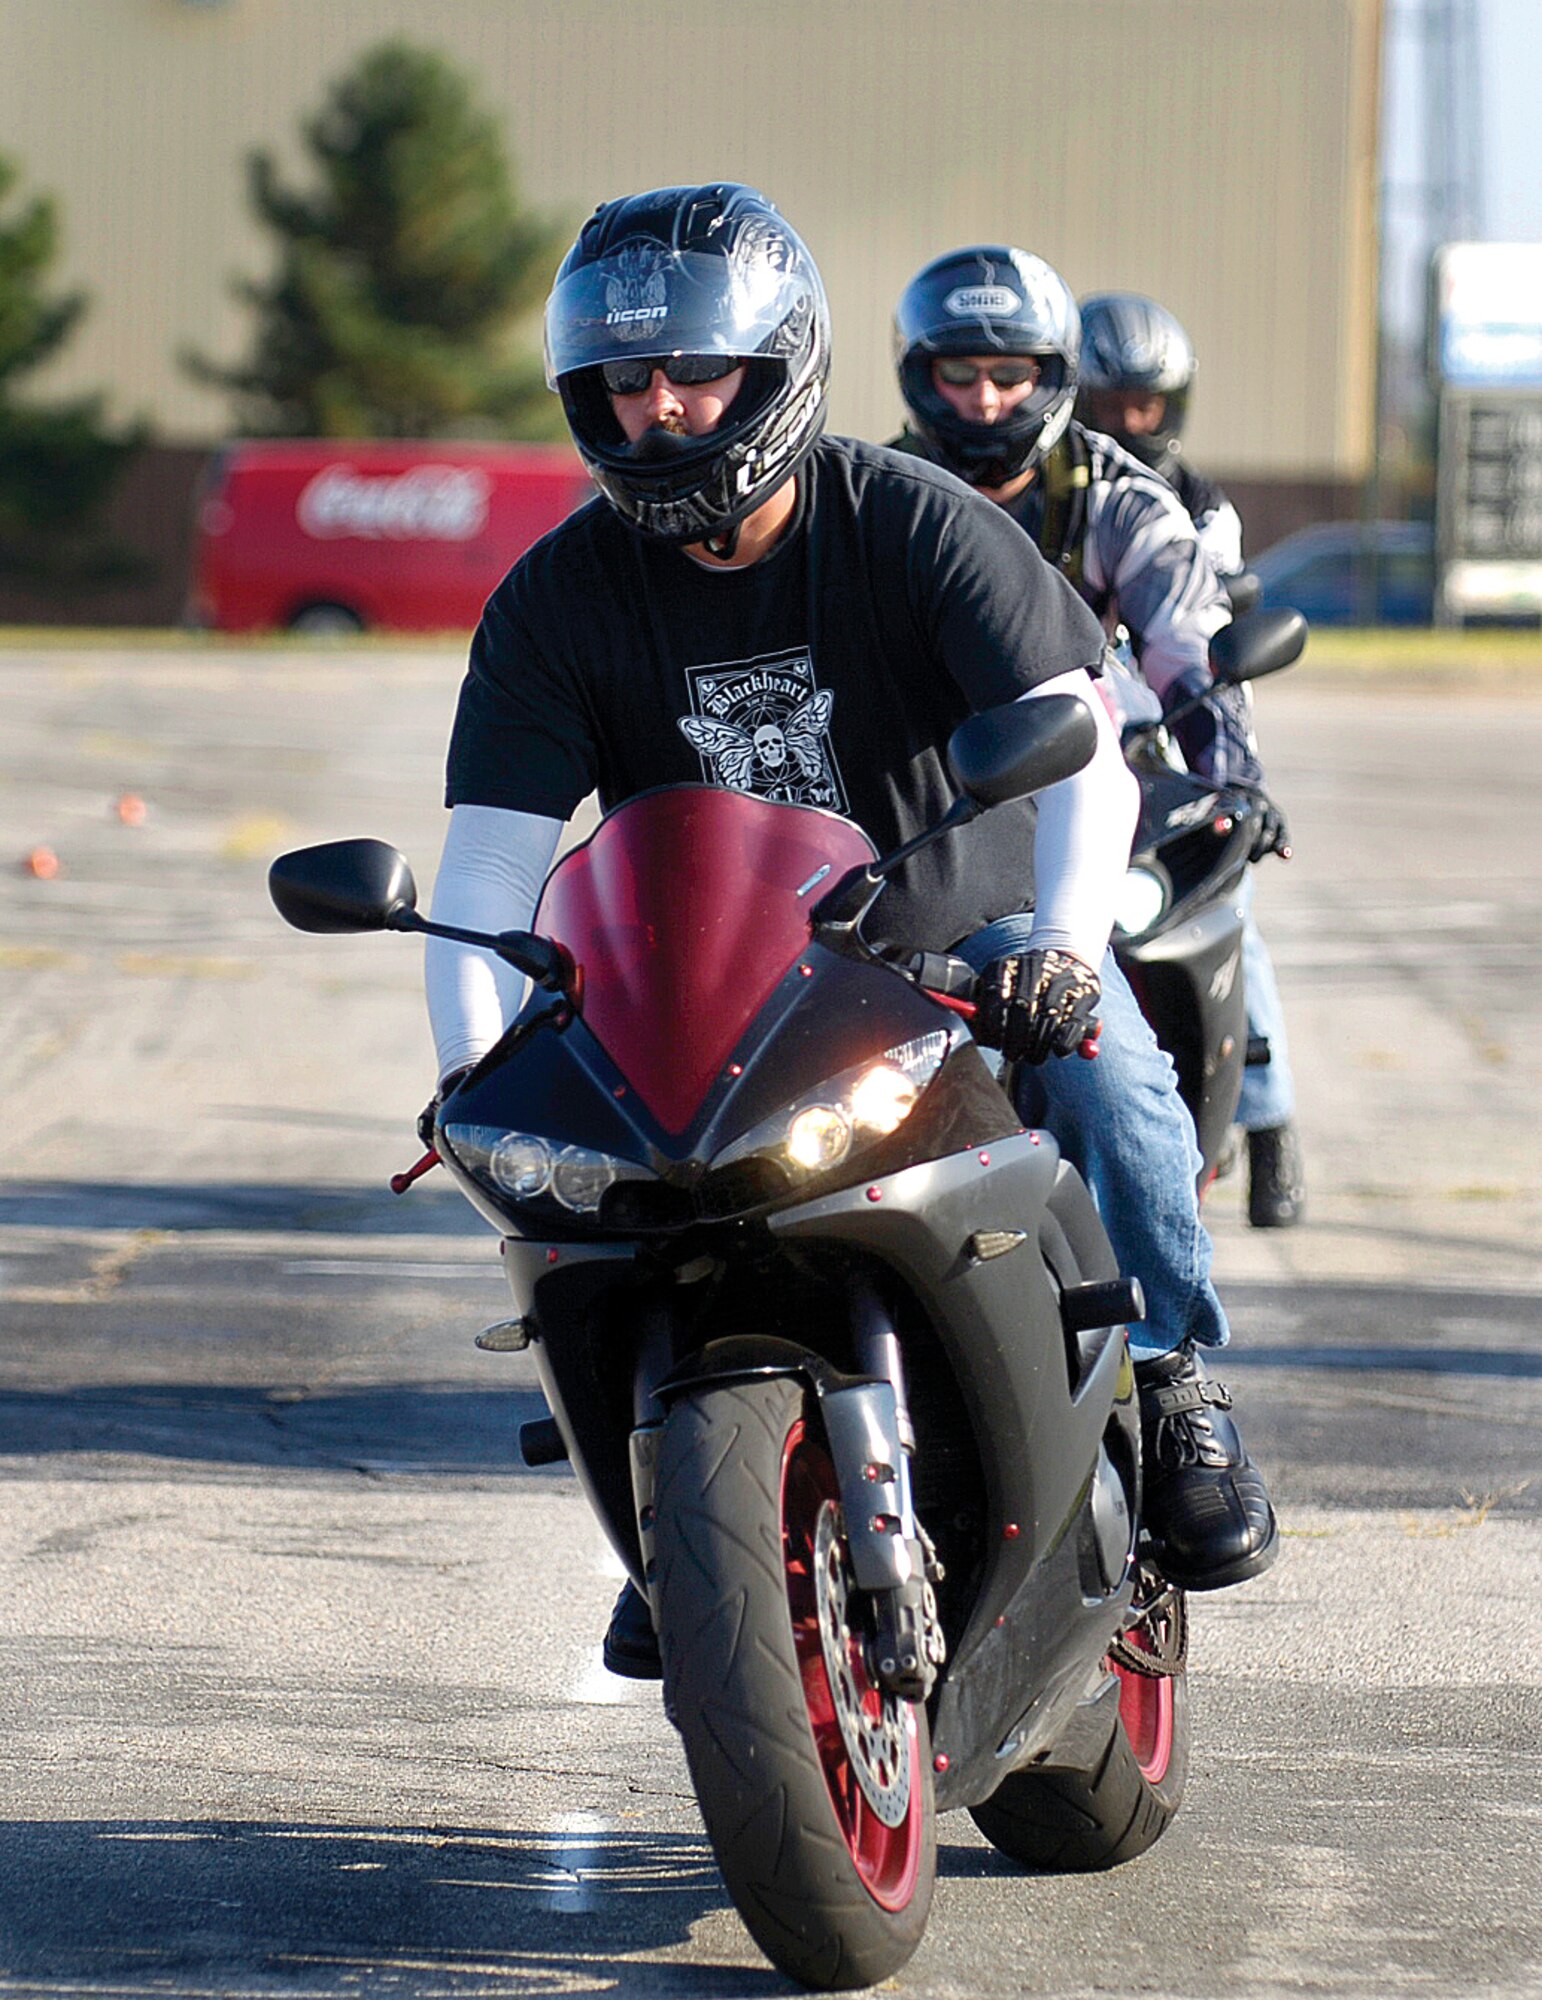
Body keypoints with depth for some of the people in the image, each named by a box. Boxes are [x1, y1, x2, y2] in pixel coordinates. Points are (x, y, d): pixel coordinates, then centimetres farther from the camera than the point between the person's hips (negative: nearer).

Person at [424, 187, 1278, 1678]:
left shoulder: (914, 524, -15)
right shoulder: (560, 599, -8)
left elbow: (1079, 744, -25)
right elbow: (490, 850, -14)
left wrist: (1065, 939, -44)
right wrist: (473, 1066, -31)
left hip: (965, 927, -2)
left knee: (1103, 1070, -31)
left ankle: (1174, 1389, -9)